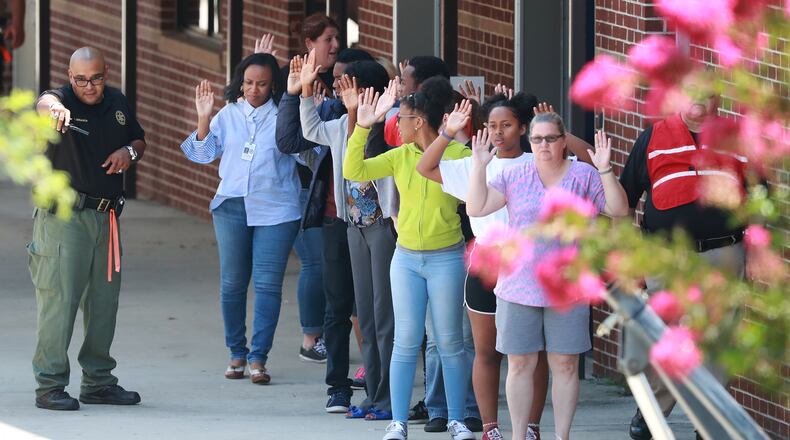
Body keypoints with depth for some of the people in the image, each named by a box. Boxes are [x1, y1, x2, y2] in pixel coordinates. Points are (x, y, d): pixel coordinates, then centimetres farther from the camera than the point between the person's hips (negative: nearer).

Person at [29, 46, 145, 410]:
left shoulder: (118, 103, 10)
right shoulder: (62, 100, -10)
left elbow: (139, 140, 24)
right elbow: (45, 103, -35)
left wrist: (129, 151, -1)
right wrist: (53, 109, -60)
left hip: (106, 216, 6)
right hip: (63, 216, -6)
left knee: (104, 301, 12)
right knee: (59, 298, -10)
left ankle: (98, 381, 23)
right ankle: (49, 386, -7)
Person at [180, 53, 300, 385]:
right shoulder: (228, 115, 8)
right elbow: (203, 154, 9)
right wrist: (203, 119, -4)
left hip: (275, 208, -3)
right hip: (232, 207, 4)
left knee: (267, 283, -6)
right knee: (232, 282, 8)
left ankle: (258, 358, -2)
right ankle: (237, 353, 20)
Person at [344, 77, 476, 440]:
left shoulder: (457, 154, -8)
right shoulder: (400, 156, 4)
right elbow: (353, 171, -1)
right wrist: (361, 127, -10)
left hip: (446, 258, -4)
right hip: (406, 258, 4)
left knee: (450, 342, 4)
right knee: (406, 341, 3)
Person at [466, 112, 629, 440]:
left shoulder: (584, 177, 3)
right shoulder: (514, 176, 4)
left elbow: (619, 210, -3)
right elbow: (475, 207, 0)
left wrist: (605, 171, -15)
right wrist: (479, 167, -10)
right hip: (519, 287, 1)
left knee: (565, 365, 2)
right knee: (520, 364, 4)